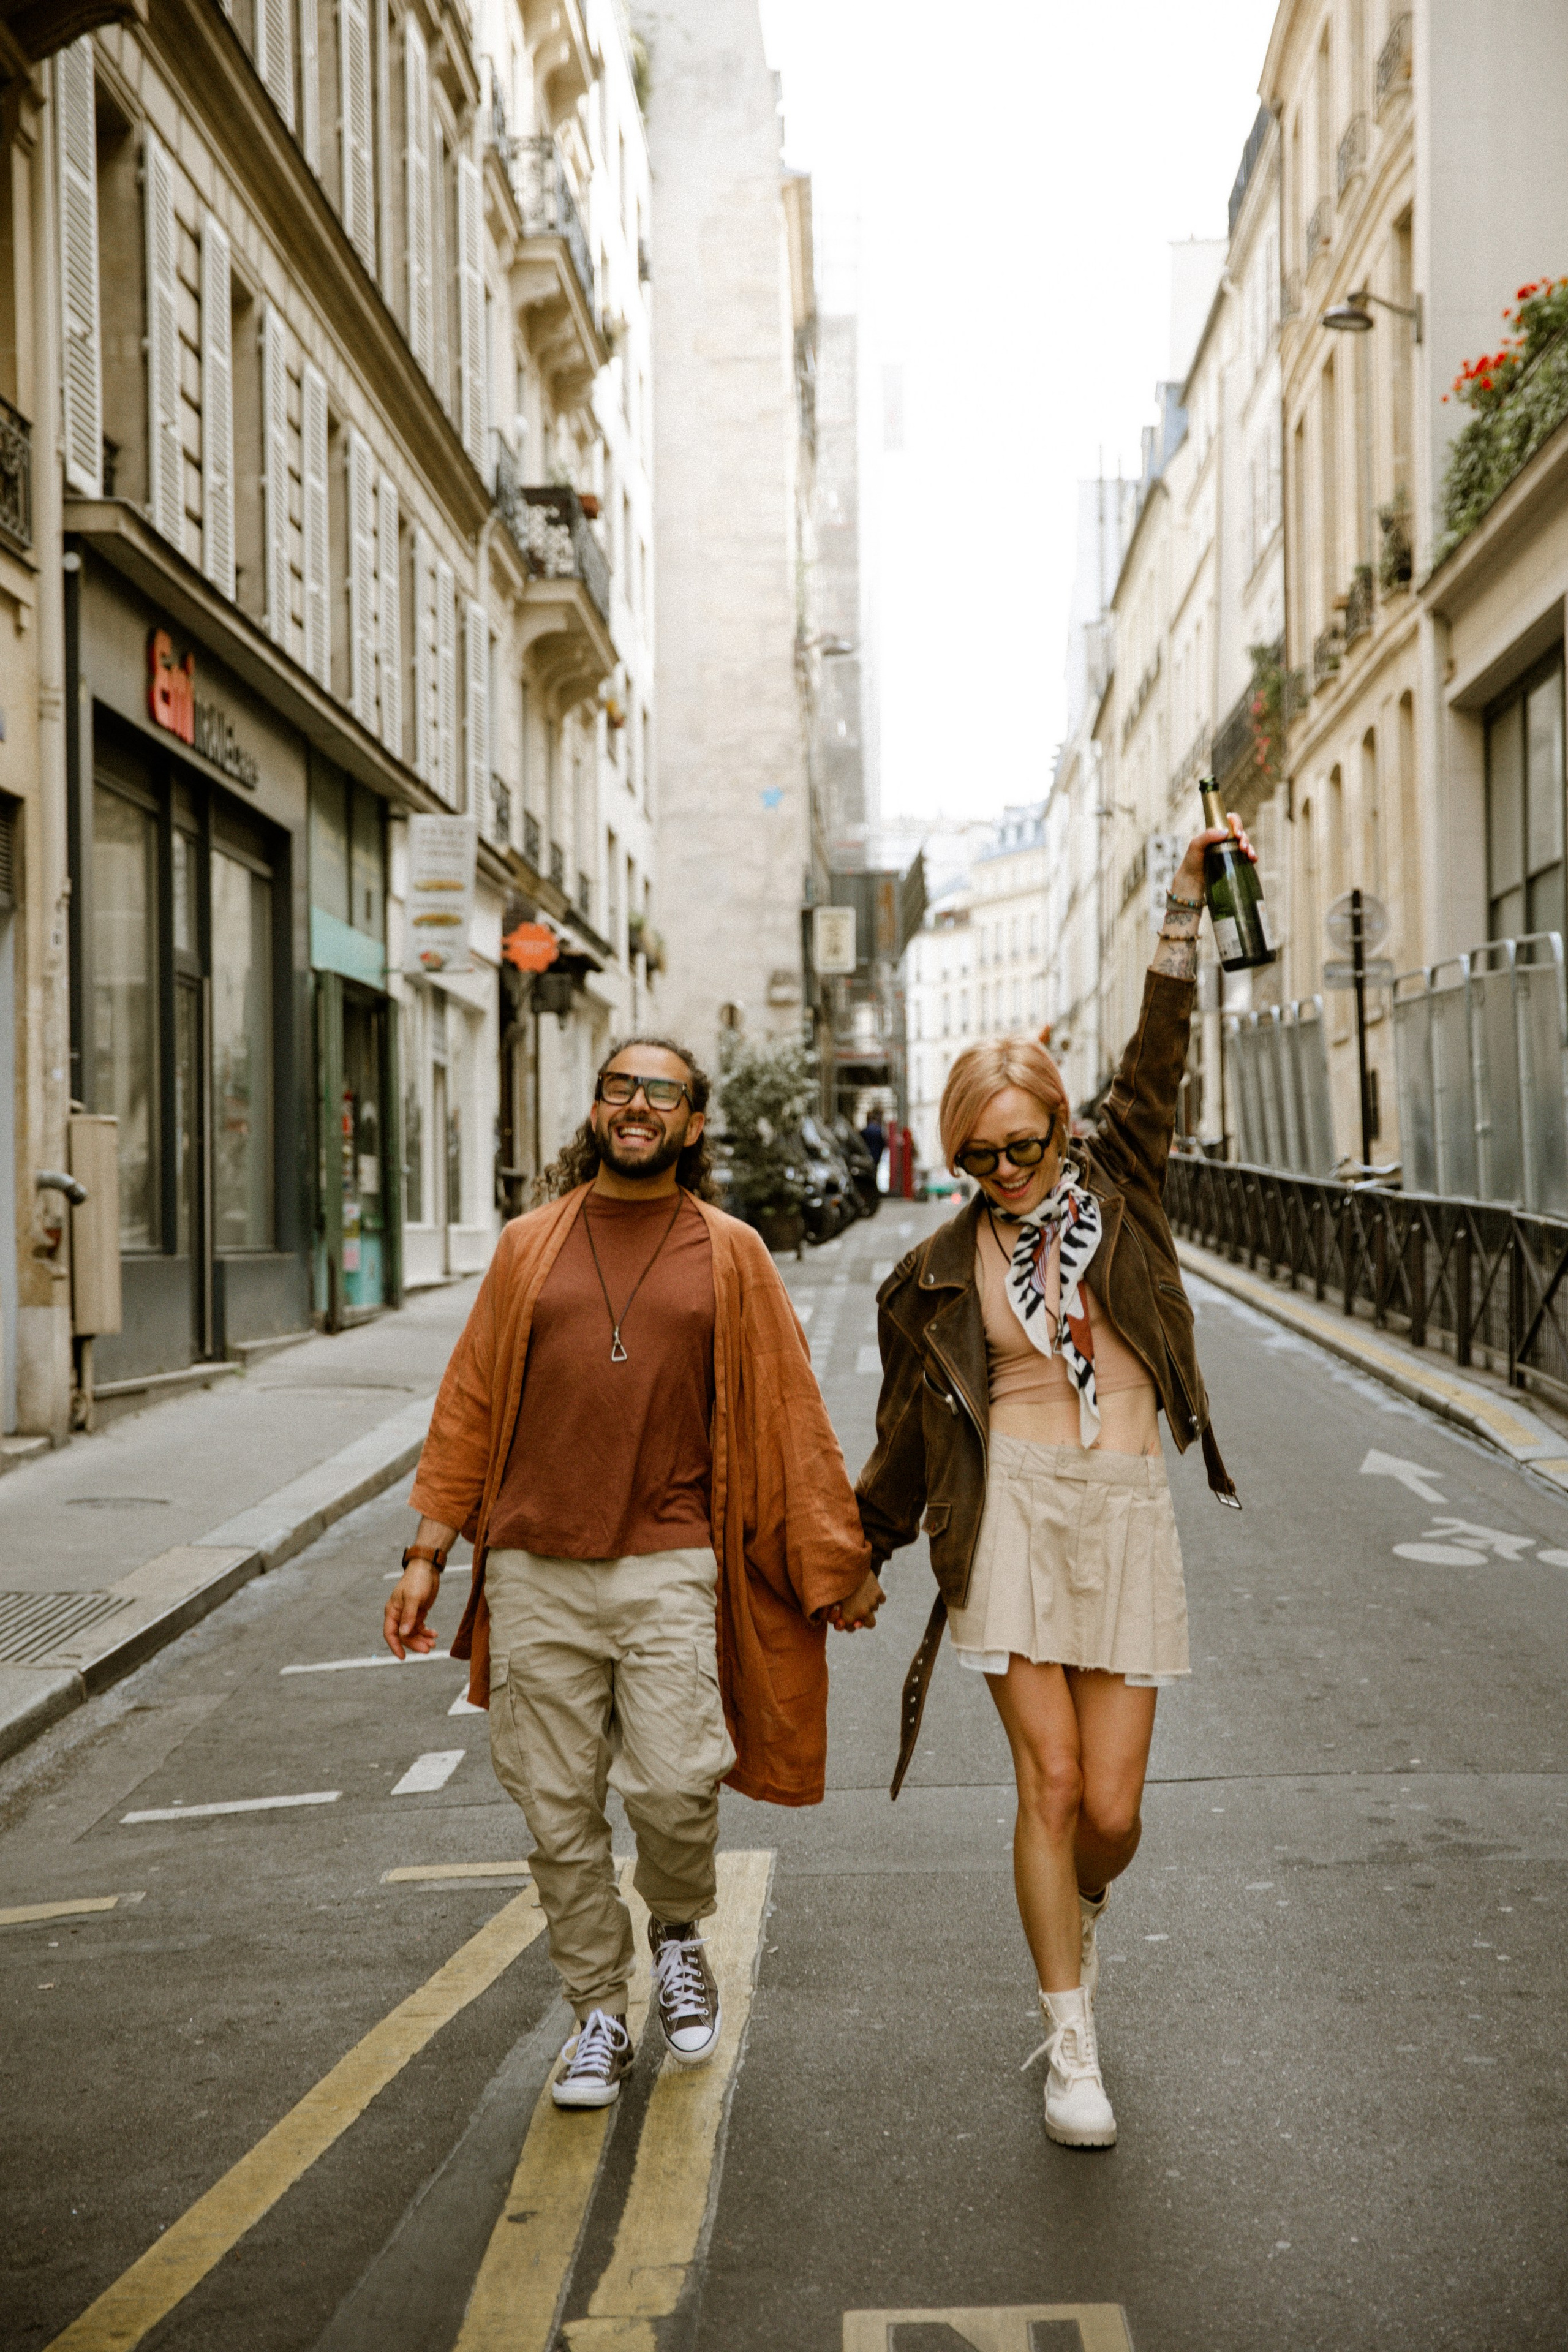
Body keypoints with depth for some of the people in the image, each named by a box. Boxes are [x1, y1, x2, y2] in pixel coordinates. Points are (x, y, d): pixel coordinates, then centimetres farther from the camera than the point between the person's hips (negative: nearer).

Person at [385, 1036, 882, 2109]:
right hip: (536, 1569, 2)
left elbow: (789, 1413, 8)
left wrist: (838, 1561, 8)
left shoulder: (729, 1253, 7)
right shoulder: (530, 1245, 10)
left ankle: (680, 1934, 23)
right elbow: (471, 1403, 12)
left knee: (676, 1788, -10)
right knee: (559, 1810, 6)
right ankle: (600, 2014, 24)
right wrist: (429, 1553, 8)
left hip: (669, 1566, -2)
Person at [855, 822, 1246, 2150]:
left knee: (1113, 1806, 0)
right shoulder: (945, 1271, 6)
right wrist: (856, 1553, 17)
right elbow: (909, 1435, 13)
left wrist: (1189, 899, -9)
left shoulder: (1117, 1188, 7)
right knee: (1051, 1782, -6)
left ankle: (1080, 1910, 37)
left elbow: (1160, 1054, -2)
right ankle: (1072, 2045, 11)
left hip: (1128, 1516, 1)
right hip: (1013, 1514, -1)